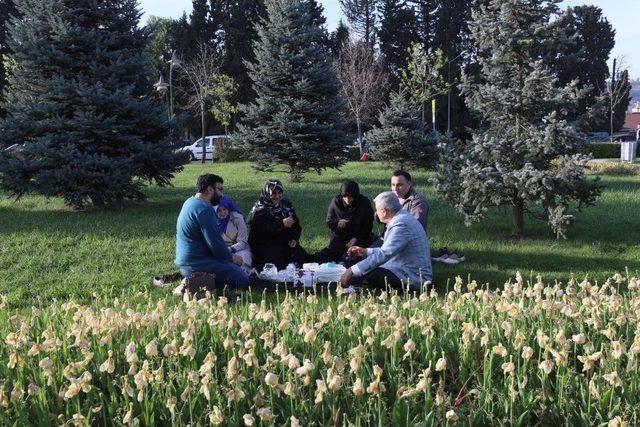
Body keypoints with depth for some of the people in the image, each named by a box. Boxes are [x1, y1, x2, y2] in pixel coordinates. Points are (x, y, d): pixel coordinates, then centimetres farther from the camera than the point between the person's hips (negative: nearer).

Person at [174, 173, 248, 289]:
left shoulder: (190, 202, 12)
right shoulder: (204, 210, -21)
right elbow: (215, 243, -19)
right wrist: (231, 258, -4)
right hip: (198, 264, -11)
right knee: (242, 279, -12)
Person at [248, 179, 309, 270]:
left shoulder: (286, 204, 13)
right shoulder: (259, 209, -6)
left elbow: (296, 224, 16)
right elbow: (261, 229, -20)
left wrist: (294, 239, -2)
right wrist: (281, 224, -25)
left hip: (288, 244, 6)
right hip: (266, 245, -5)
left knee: (303, 258, -12)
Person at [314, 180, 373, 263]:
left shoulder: (364, 203, -6)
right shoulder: (336, 201, -2)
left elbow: (368, 226, -1)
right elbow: (328, 221, 7)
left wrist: (357, 238, -16)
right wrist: (337, 223, -17)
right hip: (339, 239, 2)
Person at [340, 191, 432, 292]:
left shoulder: (402, 224, -22)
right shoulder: (402, 218, 10)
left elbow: (383, 254, -28)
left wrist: (352, 271, -26)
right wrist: (364, 251, 14)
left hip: (414, 279, -11)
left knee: (368, 275, -24)